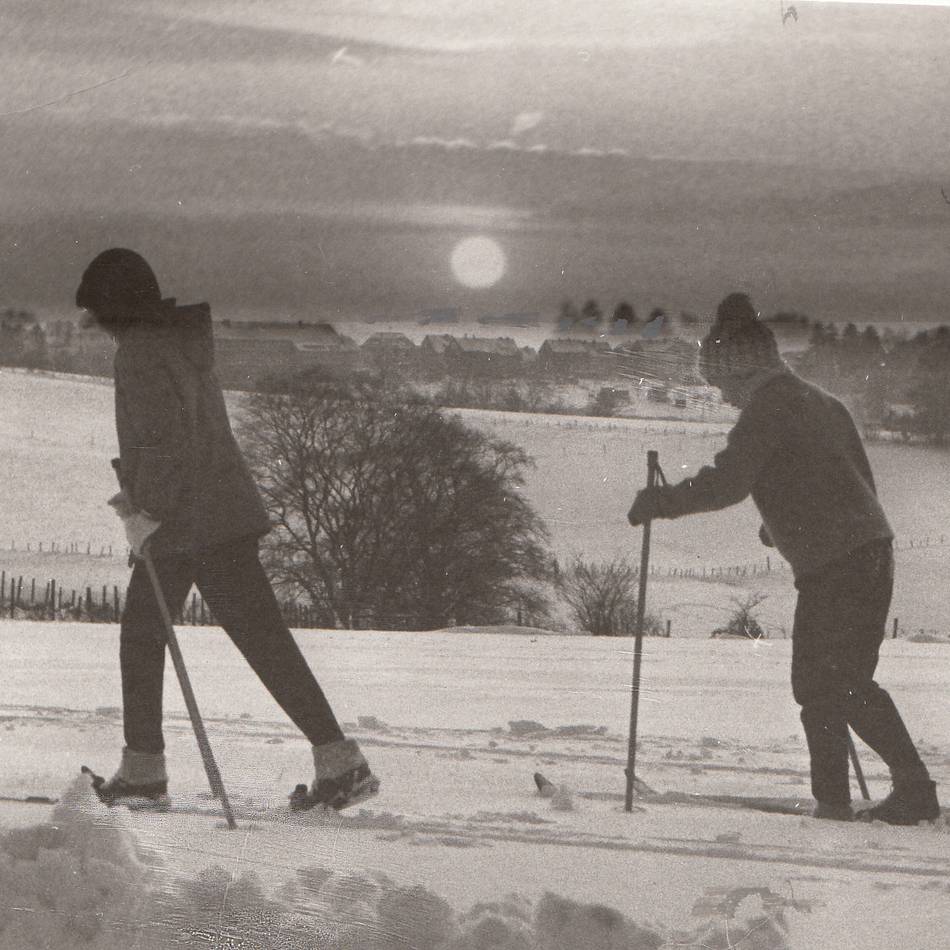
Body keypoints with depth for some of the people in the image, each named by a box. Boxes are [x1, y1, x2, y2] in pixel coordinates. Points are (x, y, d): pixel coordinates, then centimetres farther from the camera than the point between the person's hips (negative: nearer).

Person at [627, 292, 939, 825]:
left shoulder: (768, 407, -9)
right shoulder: (821, 403, 19)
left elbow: (727, 484, -17)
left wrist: (660, 502, -5)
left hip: (835, 563, -9)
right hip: (870, 549, 10)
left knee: (843, 683, -8)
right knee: (817, 681, 13)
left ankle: (916, 791, -10)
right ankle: (832, 800, 14)